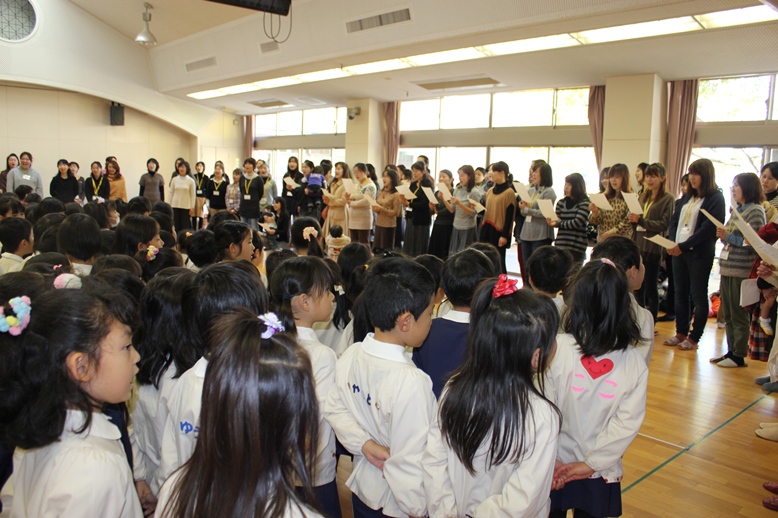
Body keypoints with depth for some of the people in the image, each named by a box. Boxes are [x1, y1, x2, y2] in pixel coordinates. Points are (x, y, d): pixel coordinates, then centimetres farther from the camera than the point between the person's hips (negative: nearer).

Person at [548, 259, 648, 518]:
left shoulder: (556, 348, -21)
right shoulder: (635, 362, -14)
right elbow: (628, 422, -13)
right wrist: (591, 463, -9)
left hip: (551, 470, -1)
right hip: (601, 476, 1)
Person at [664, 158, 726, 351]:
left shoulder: (716, 198, -6)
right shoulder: (686, 197, 15)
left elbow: (708, 228, -15)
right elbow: (674, 221, 11)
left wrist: (683, 246, -19)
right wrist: (671, 242, -7)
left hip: (700, 253, -7)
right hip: (678, 251, 7)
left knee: (698, 296, 2)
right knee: (680, 293, 10)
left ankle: (694, 338, 9)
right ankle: (681, 333, 19)